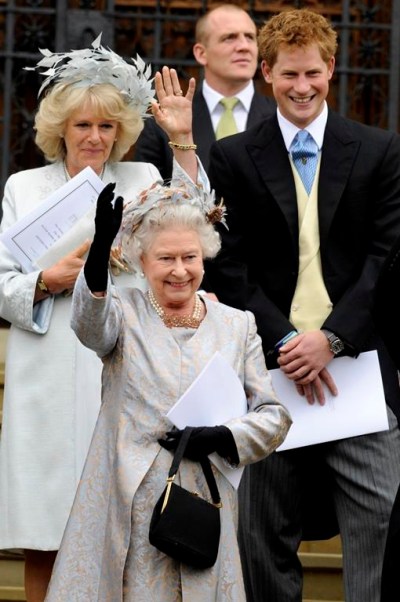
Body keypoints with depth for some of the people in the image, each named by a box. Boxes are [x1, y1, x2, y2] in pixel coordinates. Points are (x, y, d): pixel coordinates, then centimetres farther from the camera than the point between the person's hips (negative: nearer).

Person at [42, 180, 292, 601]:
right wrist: (99, 255, -39)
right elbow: (90, 324, -20)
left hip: (203, 503, 2)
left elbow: (275, 414, 10)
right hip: (127, 508, -1)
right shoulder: (125, 313, 5)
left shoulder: (237, 326, 11)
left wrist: (222, 438, -10)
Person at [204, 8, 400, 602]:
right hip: (269, 368, 1)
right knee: (265, 534, 5)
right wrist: (282, 342, -10)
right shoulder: (233, 157, 7)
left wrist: (331, 337, -10)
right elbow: (229, 266, 2)